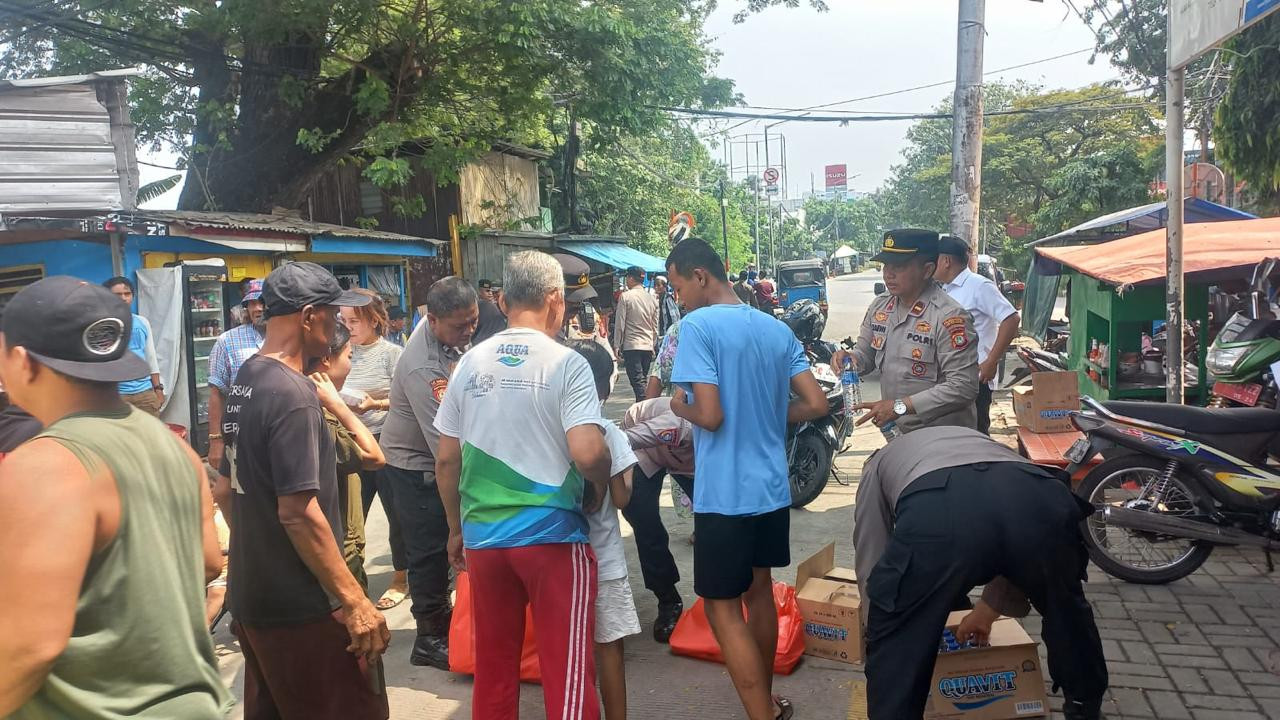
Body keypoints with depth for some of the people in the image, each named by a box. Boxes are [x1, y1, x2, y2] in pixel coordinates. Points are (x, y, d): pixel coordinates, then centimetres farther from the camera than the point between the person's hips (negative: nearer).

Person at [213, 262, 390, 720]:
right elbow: (299, 512, -25)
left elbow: (225, 489, 16)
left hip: (250, 596, 10)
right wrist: (354, 601, -21)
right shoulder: (292, 393, -21)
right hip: (302, 606, -9)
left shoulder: (244, 381, 8)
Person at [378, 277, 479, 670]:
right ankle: (431, 640, 13)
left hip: (438, 459, 8)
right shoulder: (423, 369, -34)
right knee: (428, 552, 0)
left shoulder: (447, 331, -7)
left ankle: (441, 618, 34)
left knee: (443, 543, 18)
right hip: (415, 464, -8)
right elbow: (443, 441, -37)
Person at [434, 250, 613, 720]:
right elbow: (588, 453, -20)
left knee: (493, 668, 19)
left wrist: (456, 529, 19)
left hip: (482, 536, 5)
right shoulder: (566, 364, -10)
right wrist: (599, 492, 1)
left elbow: (446, 460, 8)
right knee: (567, 669, 5)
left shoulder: (471, 363, 4)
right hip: (552, 534, -5)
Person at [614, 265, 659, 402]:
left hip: (631, 345, -5)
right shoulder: (652, 299, 10)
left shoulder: (625, 296, -6)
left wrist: (617, 345, -1)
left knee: (638, 381, -7)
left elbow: (620, 324, -7)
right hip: (648, 345, 5)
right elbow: (655, 327, 14)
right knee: (644, 380, 13)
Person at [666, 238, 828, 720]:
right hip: (773, 487, 8)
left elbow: (710, 415, -22)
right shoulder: (777, 329, 6)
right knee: (758, 590, 22)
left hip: (725, 494, -7)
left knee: (722, 608, 4)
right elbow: (817, 405, 4)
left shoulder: (698, 326, -14)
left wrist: (679, 406, -1)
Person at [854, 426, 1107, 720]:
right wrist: (987, 610, 58)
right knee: (1065, 610, 37)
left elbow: (870, 563, 33)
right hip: (1041, 498, 5)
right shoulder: (975, 439, 49)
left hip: (936, 511, -5)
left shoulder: (878, 463, 38)